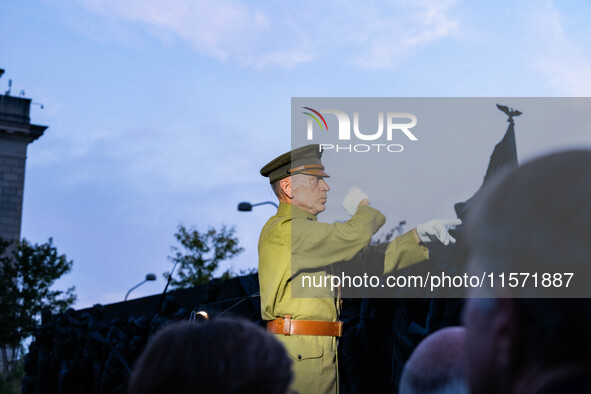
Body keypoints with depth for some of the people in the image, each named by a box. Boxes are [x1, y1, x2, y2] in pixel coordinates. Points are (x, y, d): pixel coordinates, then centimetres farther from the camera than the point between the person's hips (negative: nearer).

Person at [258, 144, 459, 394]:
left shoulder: (310, 235, 21)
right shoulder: (283, 230, -12)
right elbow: (356, 236, -19)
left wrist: (420, 236, 10)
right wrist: (363, 207, 3)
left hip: (321, 353, 10)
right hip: (298, 354, -10)